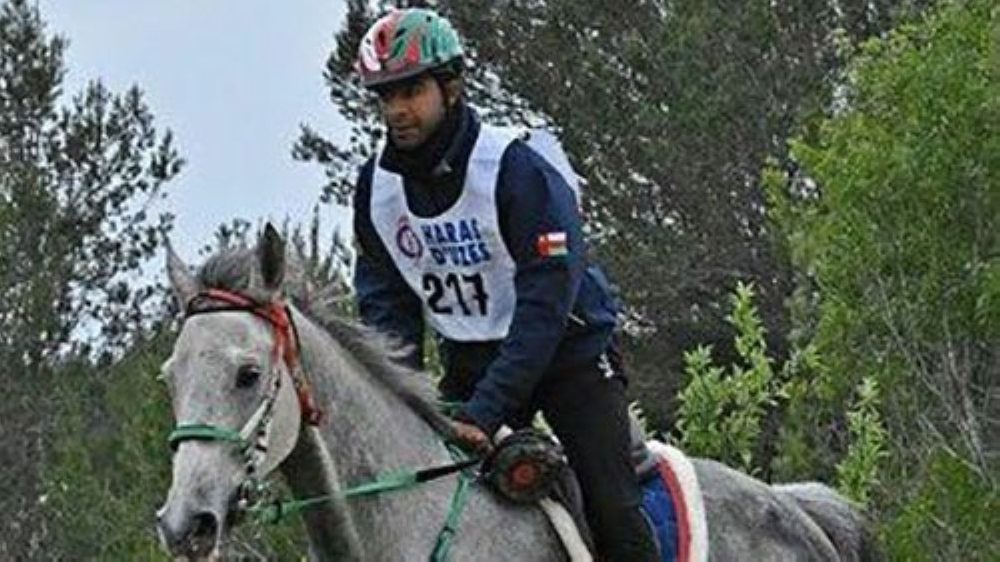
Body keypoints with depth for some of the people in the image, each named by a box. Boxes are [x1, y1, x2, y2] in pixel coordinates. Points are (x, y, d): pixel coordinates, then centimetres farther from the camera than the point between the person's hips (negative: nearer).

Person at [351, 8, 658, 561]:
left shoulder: (517, 171, -24)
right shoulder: (377, 187, -6)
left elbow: (545, 308, -28)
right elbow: (386, 306, -1)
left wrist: (484, 412, -35)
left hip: (566, 351, -5)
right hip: (470, 361, 5)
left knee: (612, 513, -15)